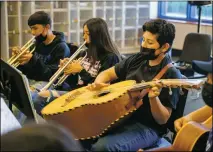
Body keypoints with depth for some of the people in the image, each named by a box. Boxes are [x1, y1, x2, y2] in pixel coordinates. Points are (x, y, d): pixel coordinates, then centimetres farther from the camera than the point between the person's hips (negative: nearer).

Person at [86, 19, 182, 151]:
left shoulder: (171, 75, -16)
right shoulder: (138, 59, 4)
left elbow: (162, 120, -15)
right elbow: (108, 73, 14)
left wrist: (153, 98, -34)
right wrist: (97, 83, -9)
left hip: (146, 127, -7)